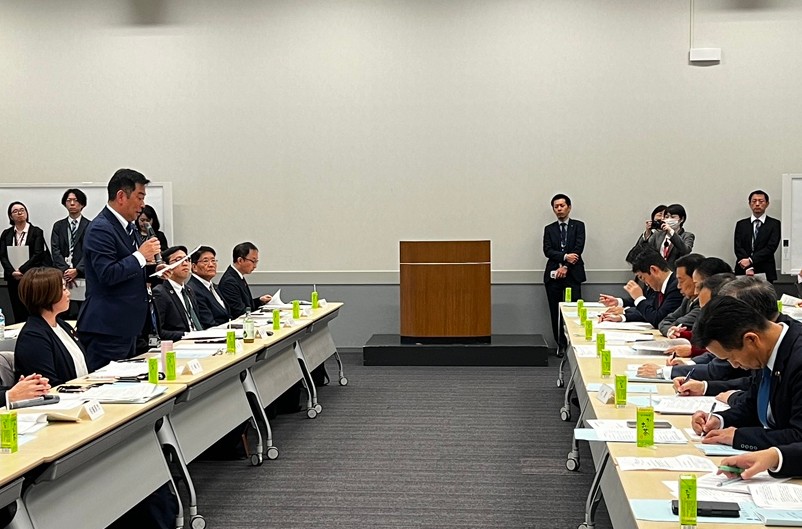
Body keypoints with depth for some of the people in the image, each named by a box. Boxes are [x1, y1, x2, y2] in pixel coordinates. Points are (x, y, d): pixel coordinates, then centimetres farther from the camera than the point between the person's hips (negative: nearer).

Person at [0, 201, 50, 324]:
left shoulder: (37, 232, 1)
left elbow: (37, 254, -8)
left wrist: (21, 270, -16)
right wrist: (12, 272, -13)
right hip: (13, 279, 3)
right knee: (18, 315, 3)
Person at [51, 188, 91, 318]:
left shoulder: (89, 226, 6)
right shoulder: (58, 226, 16)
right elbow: (55, 250, 5)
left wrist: (76, 270, -16)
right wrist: (65, 270, -10)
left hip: (82, 275, -2)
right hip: (62, 274, 2)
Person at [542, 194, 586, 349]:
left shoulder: (578, 226, 9)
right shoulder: (549, 229, 15)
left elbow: (578, 248, -3)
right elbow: (547, 251, 1)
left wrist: (565, 266, -11)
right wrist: (565, 257, -15)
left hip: (572, 274, -2)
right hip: (553, 275, 3)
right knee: (555, 313, 2)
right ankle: (561, 345, 8)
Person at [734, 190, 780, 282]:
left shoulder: (774, 224, 5)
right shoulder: (741, 224, 11)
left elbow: (771, 247, -6)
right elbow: (738, 247, 0)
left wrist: (750, 260, -15)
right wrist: (748, 268, -14)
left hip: (765, 272, -1)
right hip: (743, 272, 1)